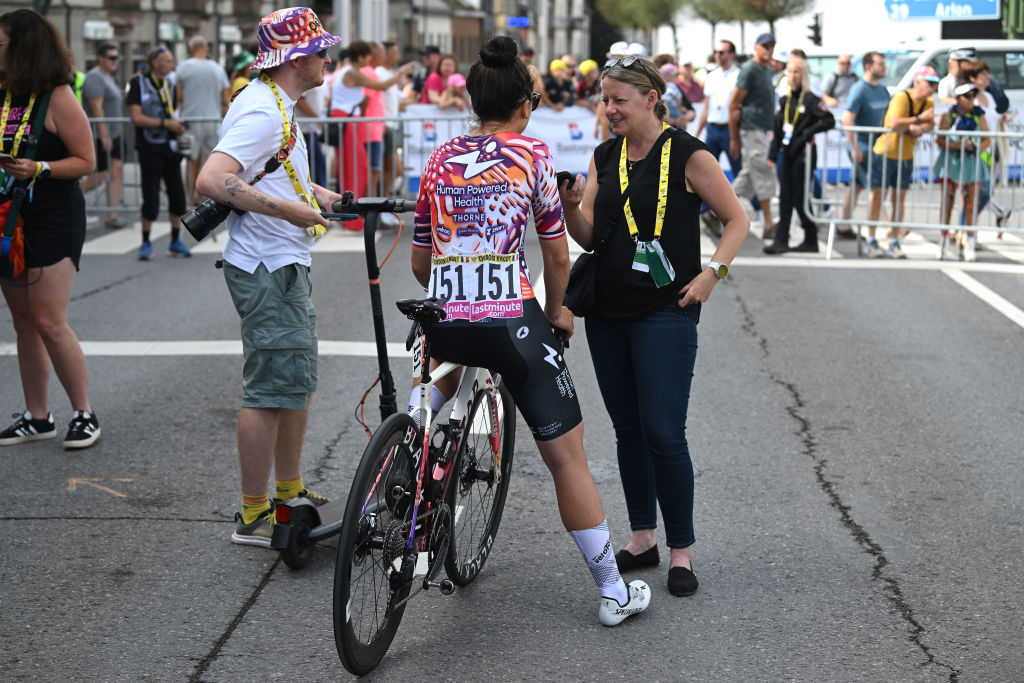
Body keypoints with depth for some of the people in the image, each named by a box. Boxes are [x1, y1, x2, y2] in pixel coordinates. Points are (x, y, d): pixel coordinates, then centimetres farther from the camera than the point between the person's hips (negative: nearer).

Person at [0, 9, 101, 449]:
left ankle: (84, 413, 4)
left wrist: (38, 169, -21)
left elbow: (86, 161, -9)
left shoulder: (58, 97, -9)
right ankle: (37, 417, 17)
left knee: (48, 322, -9)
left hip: (53, 219, -7)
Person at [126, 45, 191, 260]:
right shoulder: (139, 83, -4)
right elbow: (137, 118, -12)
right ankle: (146, 243, 9)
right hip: (149, 148, -6)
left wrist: (178, 125, 2)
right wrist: (165, 123, -16)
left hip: (170, 147, 6)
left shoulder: (169, 84, 13)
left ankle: (175, 241, 16)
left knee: (177, 195, 5)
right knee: (151, 199, -5)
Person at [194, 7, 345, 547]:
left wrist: (326, 197, 24)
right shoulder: (262, 111, -19)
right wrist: (288, 209, -28)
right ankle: (253, 517, 1)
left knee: (298, 383, 18)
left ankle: (290, 493, 31)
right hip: (267, 271, -11)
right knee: (271, 390, -7)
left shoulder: (278, 105, 15)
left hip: (286, 266, 11)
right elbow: (211, 180, -30)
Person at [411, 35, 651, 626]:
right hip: (512, 321, -3)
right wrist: (557, 310, 24)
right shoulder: (533, 155, 4)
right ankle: (614, 592, 9)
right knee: (567, 456, 4)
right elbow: (556, 251, 7)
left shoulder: (440, 158, 13)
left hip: (445, 320, 4)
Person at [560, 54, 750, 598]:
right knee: (628, 429, 12)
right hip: (607, 311, 6)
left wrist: (711, 271, -12)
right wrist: (571, 206, -11)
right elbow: (588, 237, 8)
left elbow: (737, 219, 0)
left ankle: (680, 550, 4)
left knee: (663, 433, -8)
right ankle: (642, 537, 24)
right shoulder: (604, 157, 10)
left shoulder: (687, 155, -6)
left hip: (665, 312, -6)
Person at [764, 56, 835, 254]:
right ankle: (781, 240, 3)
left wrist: (809, 132, -19)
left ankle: (811, 241, 8)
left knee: (800, 198, -3)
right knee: (785, 198, 3)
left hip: (804, 154, -6)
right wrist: (772, 155, 9)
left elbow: (830, 121, -15)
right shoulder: (784, 101, 13)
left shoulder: (810, 100, -8)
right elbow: (777, 130, 14)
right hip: (788, 154, 6)